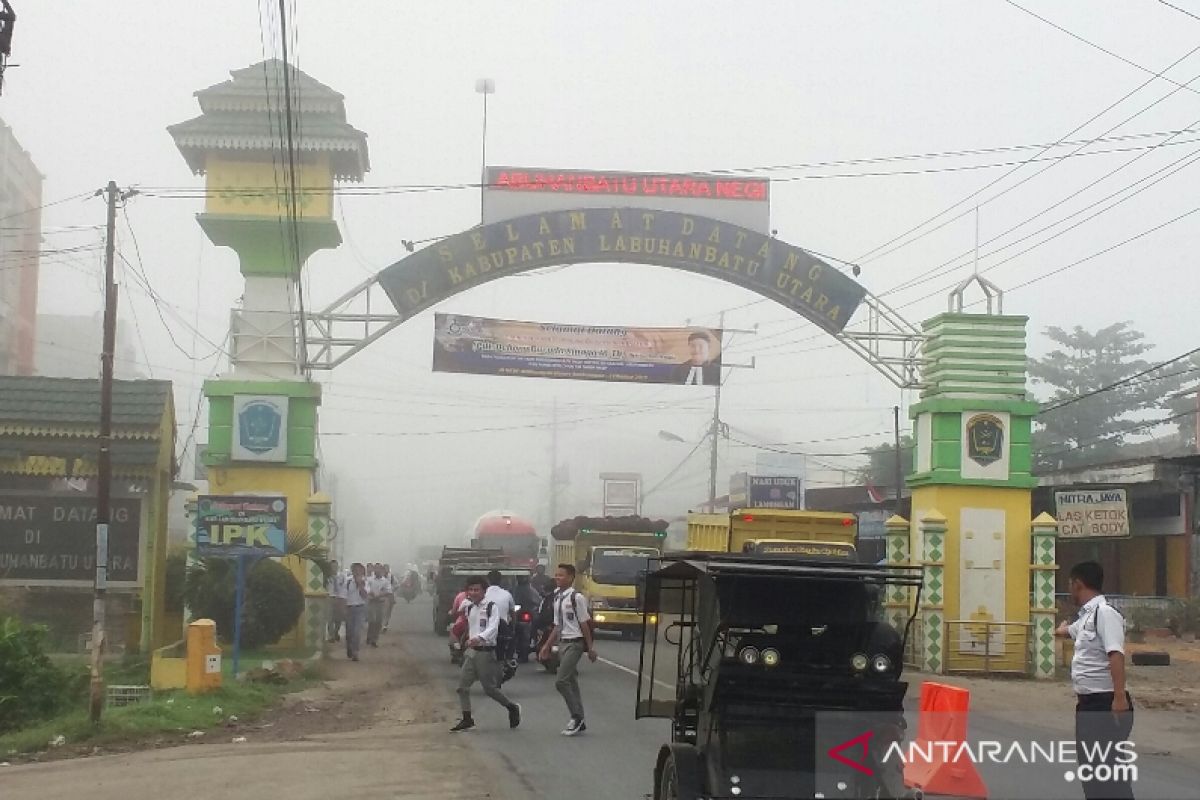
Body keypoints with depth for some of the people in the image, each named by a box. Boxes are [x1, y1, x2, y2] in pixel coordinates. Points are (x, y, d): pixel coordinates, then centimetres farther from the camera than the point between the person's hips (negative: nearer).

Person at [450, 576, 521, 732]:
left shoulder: (491, 606, -12)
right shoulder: (469, 607, 10)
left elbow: (493, 628, -26)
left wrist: (479, 638, -41)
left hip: (486, 651, -7)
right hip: (472, 650, 7)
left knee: (489, 688, -1)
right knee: (462, 686, 0)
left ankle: (512, 708, 21)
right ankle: (467, 719, 9)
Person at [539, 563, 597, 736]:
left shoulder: (577, 598, -12)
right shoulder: (557, 598, 10)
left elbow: (584, 624, -11)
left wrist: (590, 648, -9)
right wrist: (546, 647, 16)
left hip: (575, 643, -8)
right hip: (562, 642, 8)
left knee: (561, 681, -14)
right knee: (571, 682, 11)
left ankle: (577, 717, -2)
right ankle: (578, 722, 17)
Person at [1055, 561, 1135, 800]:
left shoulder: (1105, 613, -15)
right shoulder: (1086, 616, 15)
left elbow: (1116, 655, -26)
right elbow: (1069, 631, 40)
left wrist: (1120, 697, -34)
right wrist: (1060, 629, 63)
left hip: (1106, 703, -10)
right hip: (1088, 702, 10)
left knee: (1109, 768, -10)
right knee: (1090, 766, 14)